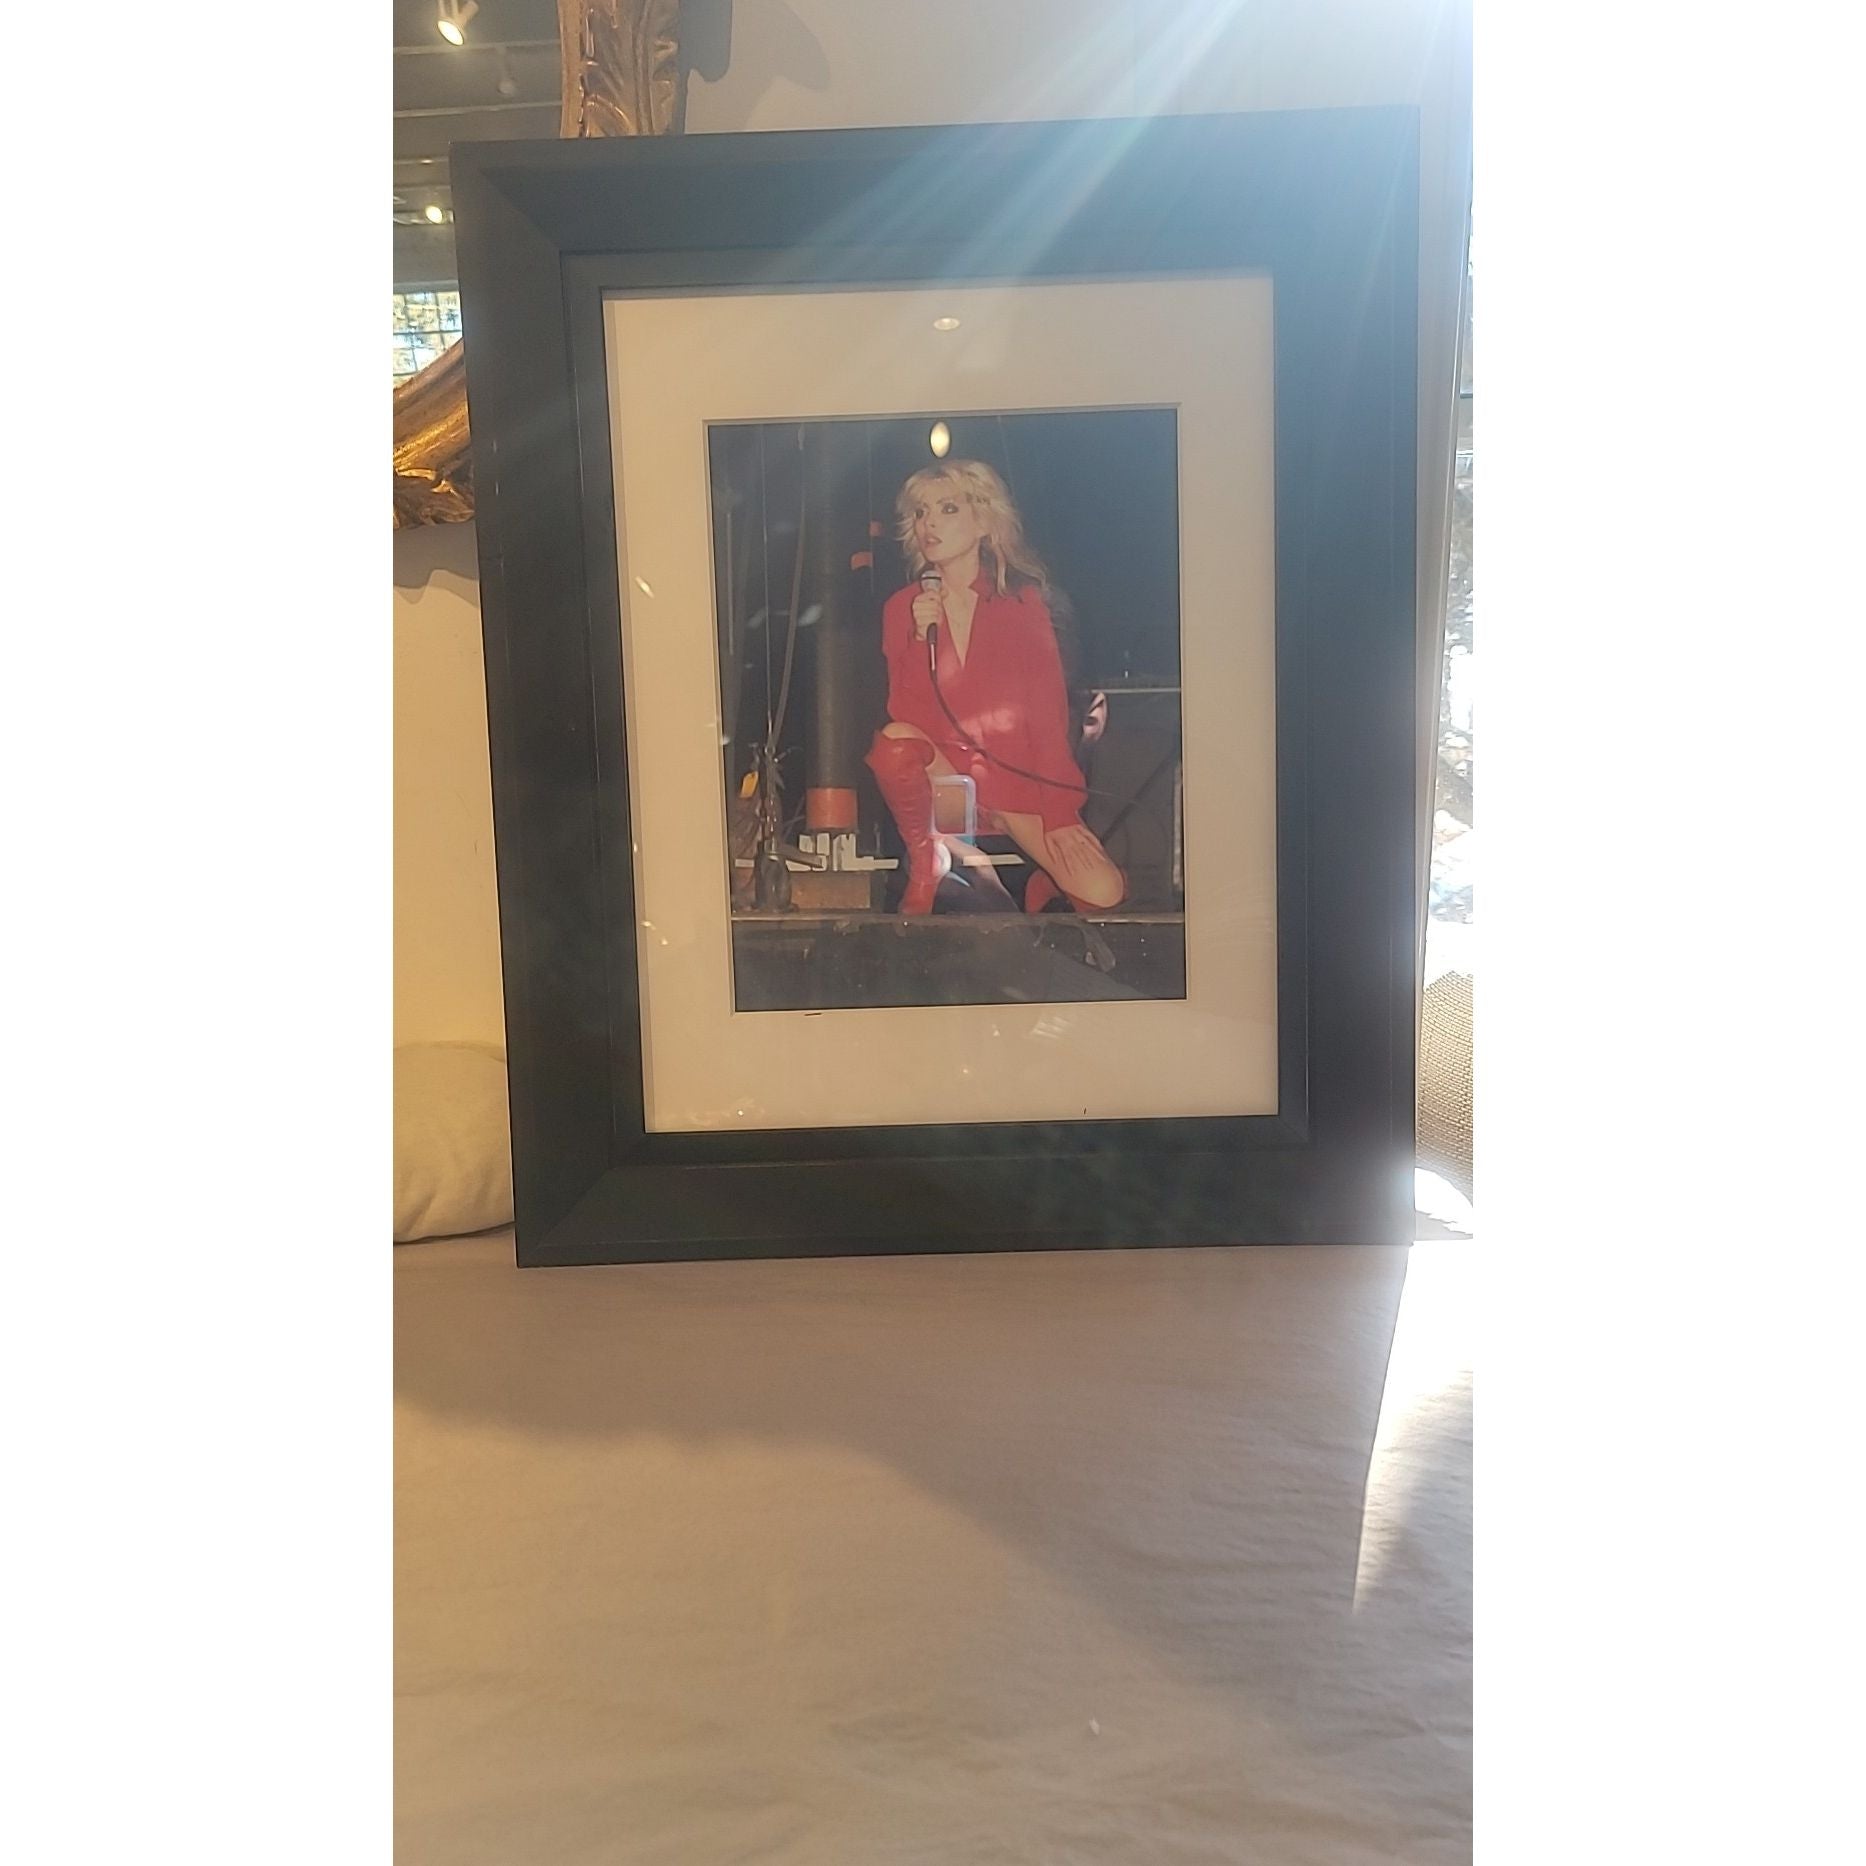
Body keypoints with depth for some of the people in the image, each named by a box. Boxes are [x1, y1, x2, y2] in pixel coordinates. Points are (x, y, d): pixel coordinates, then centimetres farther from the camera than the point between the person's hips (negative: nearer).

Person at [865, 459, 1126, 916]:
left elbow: (1050, 707, -5)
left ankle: (1046, 878, 14)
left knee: (1104, 894, -22)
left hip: (1018, 777, -1)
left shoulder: (1023, 601, 0)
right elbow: (903, 715, -5)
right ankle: (925, 862, -7)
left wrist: (1058, 813, -13)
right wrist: (922, 638, -19)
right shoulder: (902, 608, 2)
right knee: (892, 744, -34)